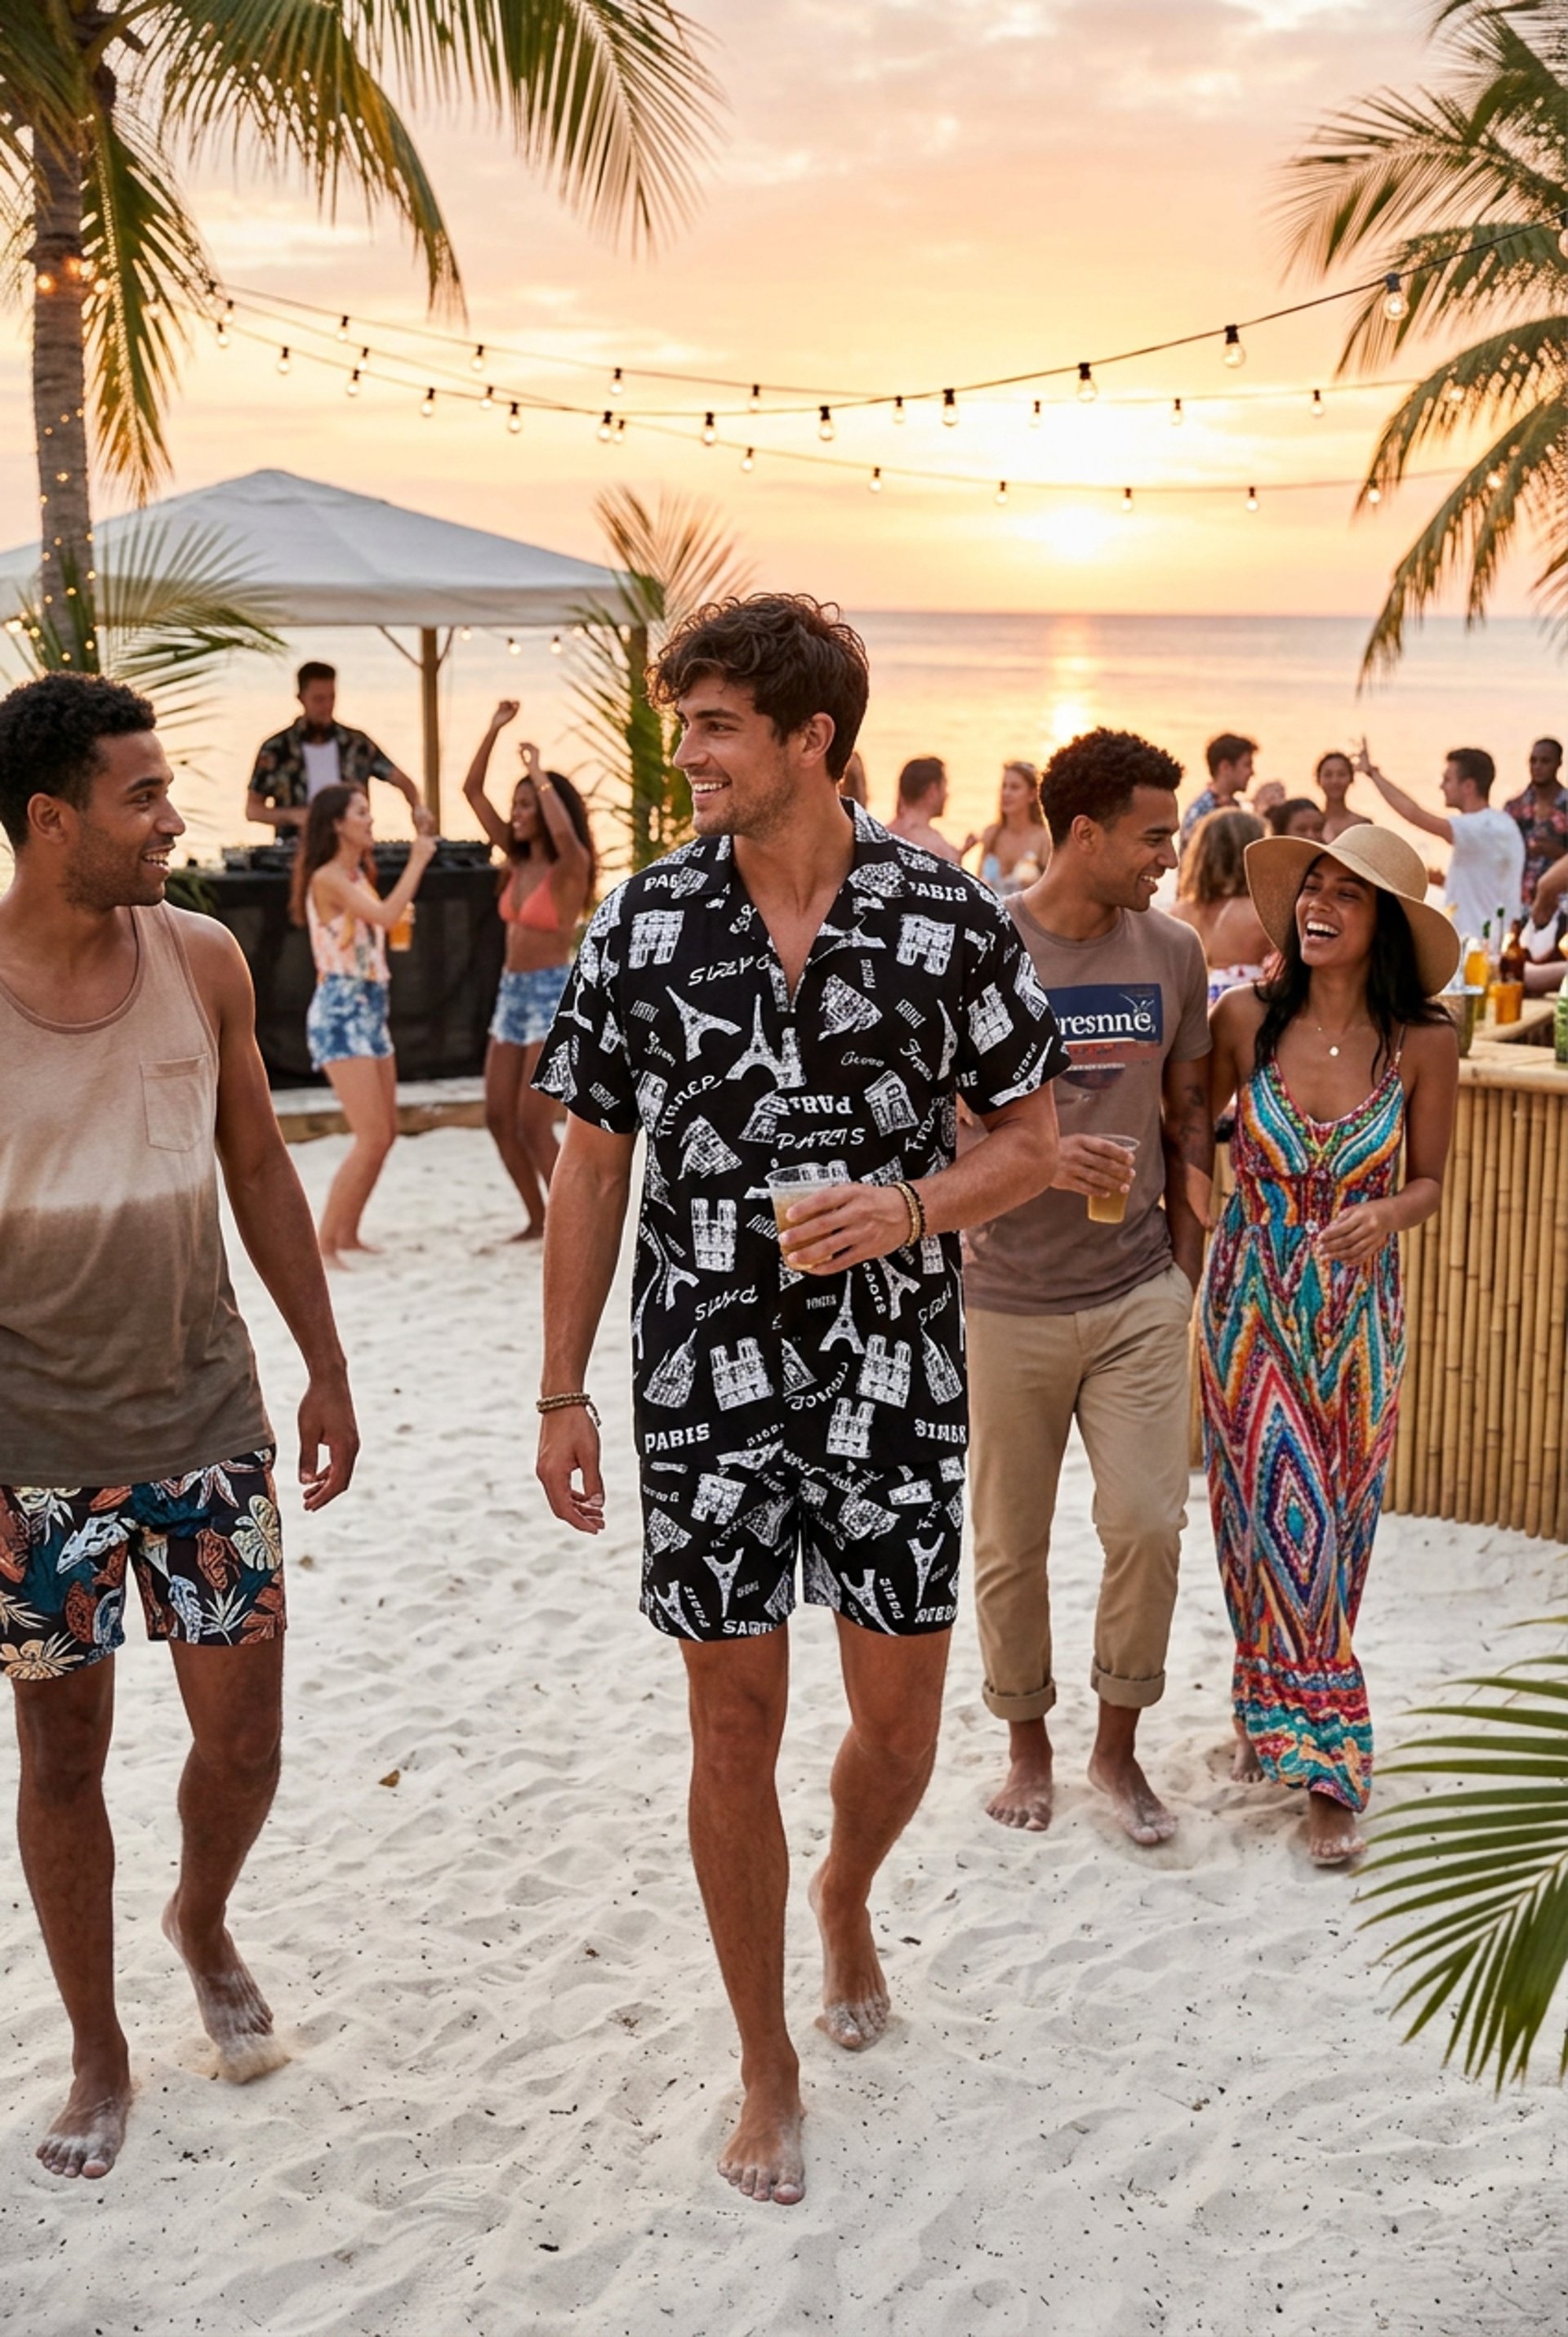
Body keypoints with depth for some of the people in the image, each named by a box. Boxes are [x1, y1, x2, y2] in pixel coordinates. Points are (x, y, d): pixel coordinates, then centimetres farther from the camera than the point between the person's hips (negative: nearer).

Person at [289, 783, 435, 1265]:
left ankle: (347, 1234, 21)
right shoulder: (327, 878, -13)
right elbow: (387, 916, -25)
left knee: (386, 1134, 11)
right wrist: (418, 860, -15)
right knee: (372, 1138, -14)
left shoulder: (357, 875, 15)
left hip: (370, 1009, 9)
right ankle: (323, 1244, -7)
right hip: (340, 1011, -9)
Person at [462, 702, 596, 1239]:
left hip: (553, 994, -8)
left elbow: (565, 834, -35)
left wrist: (539, 774, -24)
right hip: (512, 992, 8)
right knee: (499, 1118, 7)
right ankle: (538, 1219, 16)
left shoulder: (569, 868, -10)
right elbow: (472, 792, 9)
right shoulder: (517, 859, 9)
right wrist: (494, 730, 1)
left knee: (533, 1123, -10)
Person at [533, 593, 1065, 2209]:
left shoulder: (947, 917, -6)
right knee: (736, 1728, 7)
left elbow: (1030, 1142, 2)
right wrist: (563, 1393, 1)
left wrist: (907, 1206, -19)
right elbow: (591, 1169, 3)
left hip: (895, 1381, 0)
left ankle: (847, 1894, 45)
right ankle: (768, 2066, 25)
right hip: (705, 1384, 0)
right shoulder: (643, 923, -3)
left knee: (899, 1724, 9)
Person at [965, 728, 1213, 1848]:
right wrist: (1040, 1158, -23)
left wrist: (1186, 1267, 8)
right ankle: (1028, 1743, 30)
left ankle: (1119, 1743, 19)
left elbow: (1189, 1115, 11)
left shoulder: (1173, 952, 2)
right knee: (1011, 1545, 9)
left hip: (1139, 1295, 2)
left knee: (1149, 1524, -2)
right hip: (1011, 1302, -2)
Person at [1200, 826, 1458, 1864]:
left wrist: (1385, 1214, -20)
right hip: (1252, 1301, 1)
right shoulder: (1246, 1018, -8)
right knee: (1275, 1516, 5)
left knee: (1329, 1525, 5)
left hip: (1357, 1314, 0)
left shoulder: (1424, 1045, -10)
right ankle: (1321, 1750, 19)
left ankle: (1281, 1716, 20)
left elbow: (1429, 1180, 2)